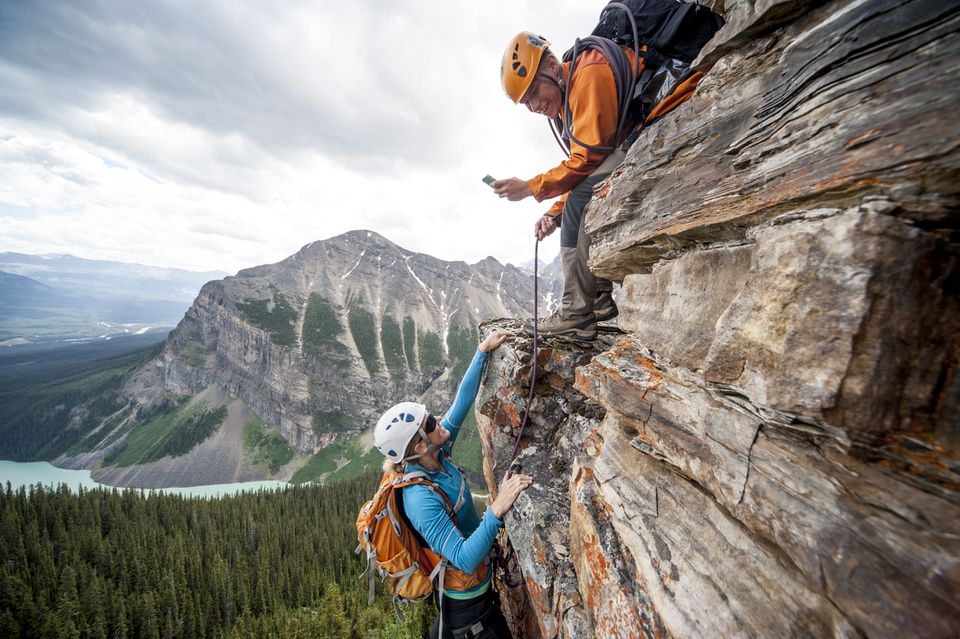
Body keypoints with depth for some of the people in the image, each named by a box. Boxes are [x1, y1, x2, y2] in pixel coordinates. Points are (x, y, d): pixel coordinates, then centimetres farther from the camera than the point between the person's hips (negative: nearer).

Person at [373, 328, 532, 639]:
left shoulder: (437, 457, -15)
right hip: (465, 596, -7)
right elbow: (465, 560, -39)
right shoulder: (422, 499, -37)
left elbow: (462, 401, -13)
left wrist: (483, 350, -12)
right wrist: (497, 509, -51)